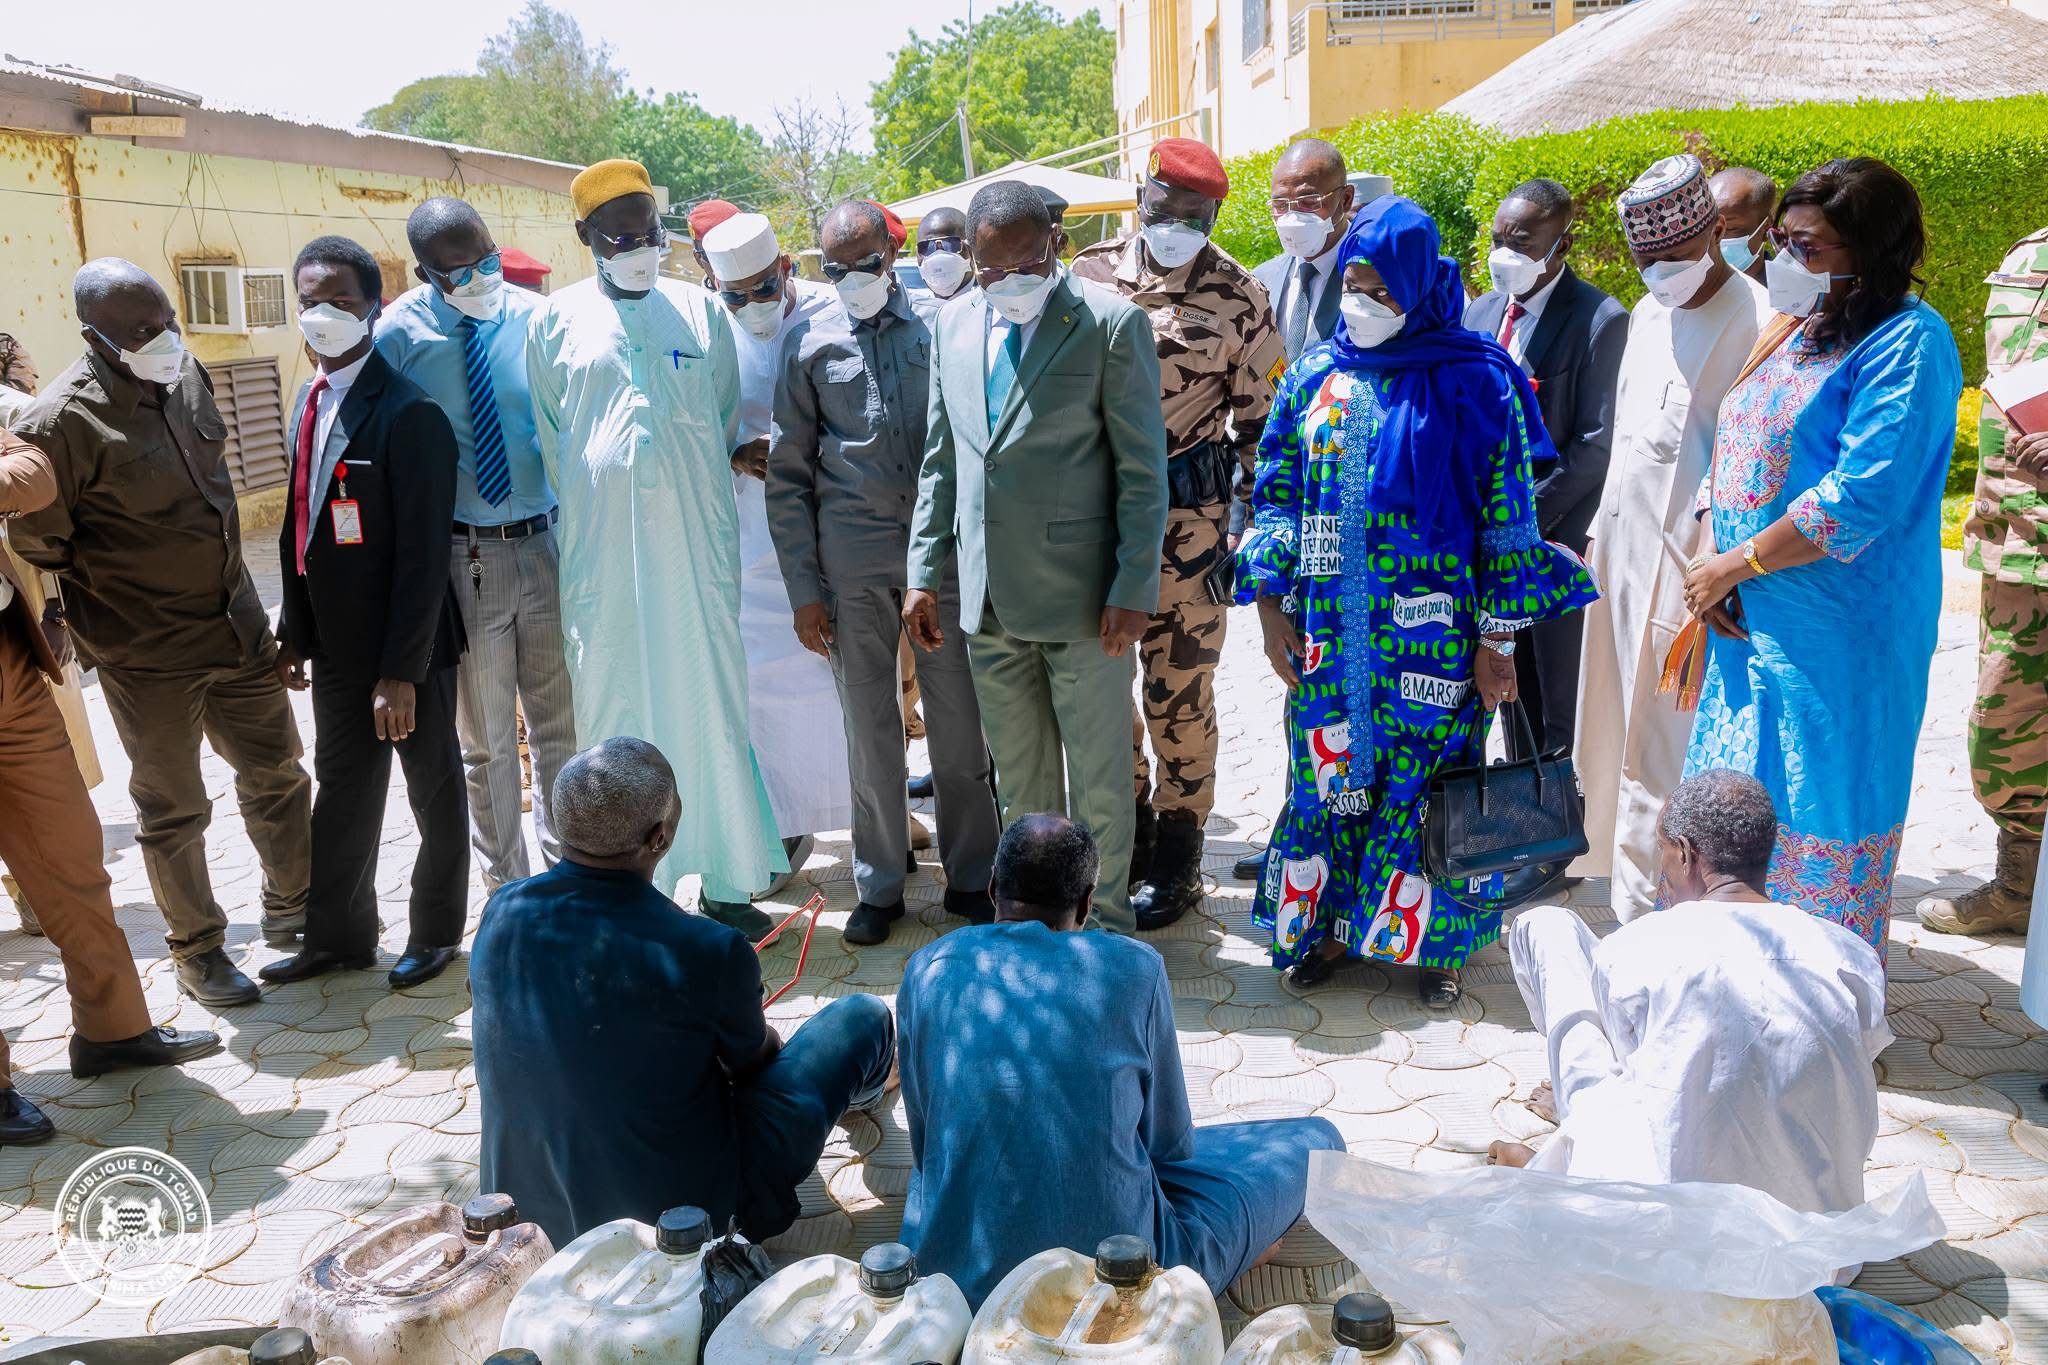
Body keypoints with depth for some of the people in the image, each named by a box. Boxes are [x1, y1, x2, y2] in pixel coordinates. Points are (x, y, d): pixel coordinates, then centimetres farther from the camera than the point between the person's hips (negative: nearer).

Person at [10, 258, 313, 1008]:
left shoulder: (188, 375, 1)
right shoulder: (60, 424, -19)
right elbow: (37, 552, -11)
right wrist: (98, 640, -4)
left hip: (238, 625, 6)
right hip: (151, 660, -6)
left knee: (277, 771, 16)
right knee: (173, 809, 8)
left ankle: (293, 908, 36)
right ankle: (197, 952, 26)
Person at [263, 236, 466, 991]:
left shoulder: (409, 411, -18)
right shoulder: (309, 401, 8)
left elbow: (423, 553, -20)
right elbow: (300, 524, 12)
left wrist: (402, 670, -21)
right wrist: (294, 632, 11)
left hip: (407, 645, -7)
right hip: (336, 645, 7)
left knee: (432, 788, 11)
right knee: (342, 788, 17)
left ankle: (436, 930, 28)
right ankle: (338, 935, 33)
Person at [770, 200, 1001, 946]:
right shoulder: (810, 342, 5)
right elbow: (789, 475, 5)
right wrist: (804, 588, 0)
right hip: (853, 562, 0)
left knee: (959, 723, 4)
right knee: (870, 727, 7)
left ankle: (970, 877, 18)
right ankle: (879, 886, 20)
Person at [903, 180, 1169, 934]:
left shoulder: (1111, 323, -7)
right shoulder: (953, 326, 8)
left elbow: (1143, 469, -8)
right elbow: (940, 460, 13)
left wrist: (1134, 588, -13)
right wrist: (925, 574, 9)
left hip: (1081, 591, -5)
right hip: (988, 595, 5)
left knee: (1098, 773, 7)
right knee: (1018, 777, 16)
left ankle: (1102, 918, 24)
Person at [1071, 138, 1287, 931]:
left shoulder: (1238, 298, -4)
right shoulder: (1087, 277, 3)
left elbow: (1259, 423, 1)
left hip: (1188, 518, -3)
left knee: (1179, 688, 3)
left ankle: (1177, 854, 19)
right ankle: (1127, 823, 31)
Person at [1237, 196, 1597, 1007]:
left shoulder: (1473, 383, -6)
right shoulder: (1317, 377, 5)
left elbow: (1507, 515, -6)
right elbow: (1276, 493, 8)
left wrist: (1497, 640, -8)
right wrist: (1271, 607, 2)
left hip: (1430, 633, -3)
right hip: (1328, 631, 3)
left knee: (1425, 780, 5)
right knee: (1329, 774, 10)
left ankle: (1434, 938, 22)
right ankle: (1329, 920, 27)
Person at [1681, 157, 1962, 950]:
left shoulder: (1907, 344, -14)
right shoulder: (1789, 328, 12)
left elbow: (1860, 499, -22)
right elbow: (1729, 452, 15)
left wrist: (1737, 564, -14)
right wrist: (1711, 570, 2)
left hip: (1841, 635, -8)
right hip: (1751, 619, 8)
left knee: (1820, 821, 3)